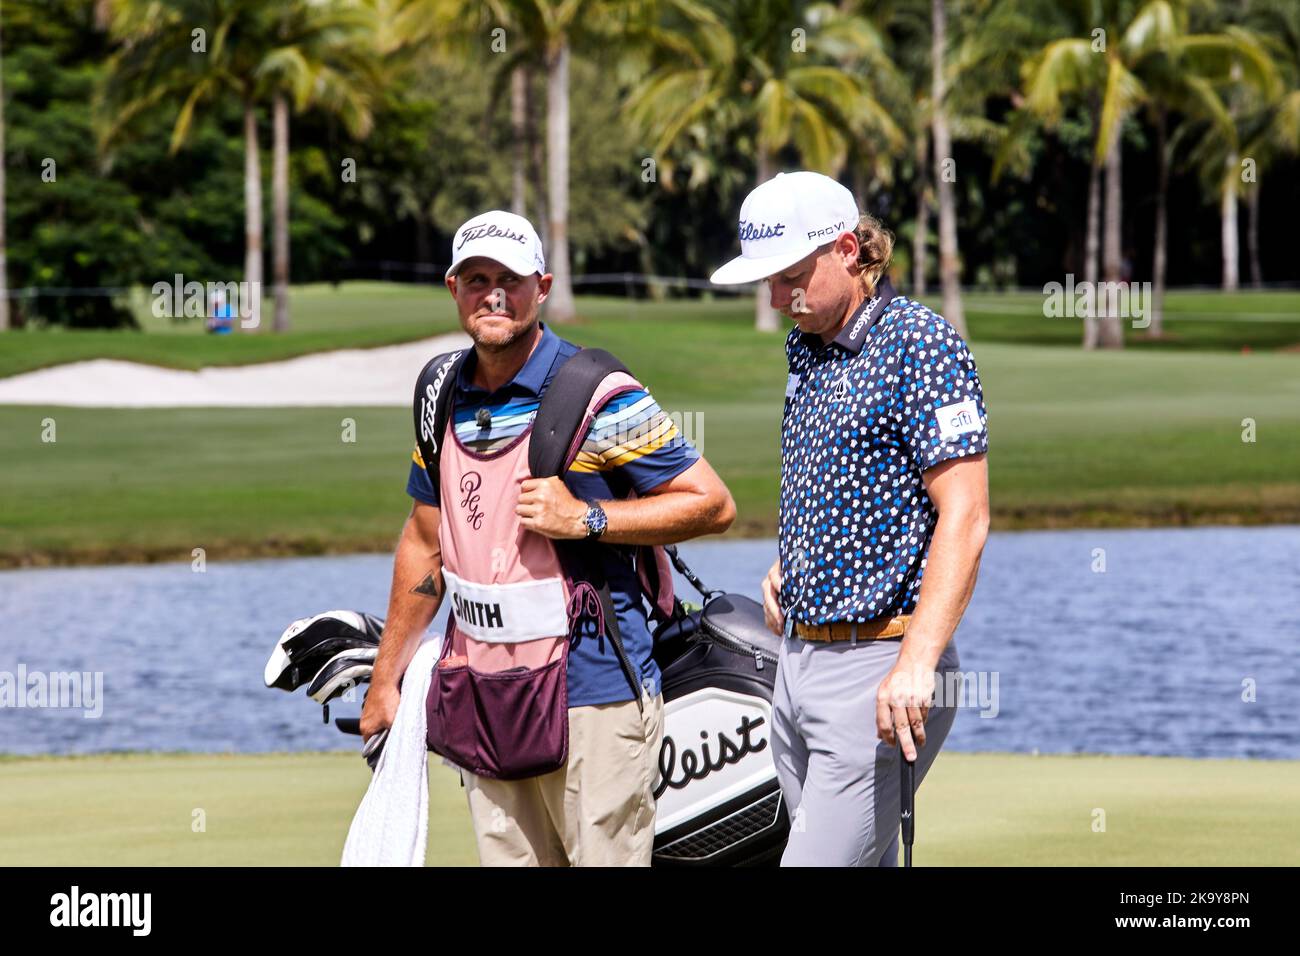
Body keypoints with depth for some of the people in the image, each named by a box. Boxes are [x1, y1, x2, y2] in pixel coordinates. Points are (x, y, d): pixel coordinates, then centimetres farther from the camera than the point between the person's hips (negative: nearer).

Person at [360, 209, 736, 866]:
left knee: (607, 857, -7)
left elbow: (713, 505, -8)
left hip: (592, 693, -6)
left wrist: (585, 517, -17)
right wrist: (386, 679, 24)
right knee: (507, 857, 8)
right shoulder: (445, 399, 11)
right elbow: (424, 543, 22)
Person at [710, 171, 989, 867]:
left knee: (821, 862, -14)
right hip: (800, 655, 9)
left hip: (879, 665, -9)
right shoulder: (804, 346, 14)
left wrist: (917, 664, -26)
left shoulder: (919, 346, -12)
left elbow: (964, 517, -18)